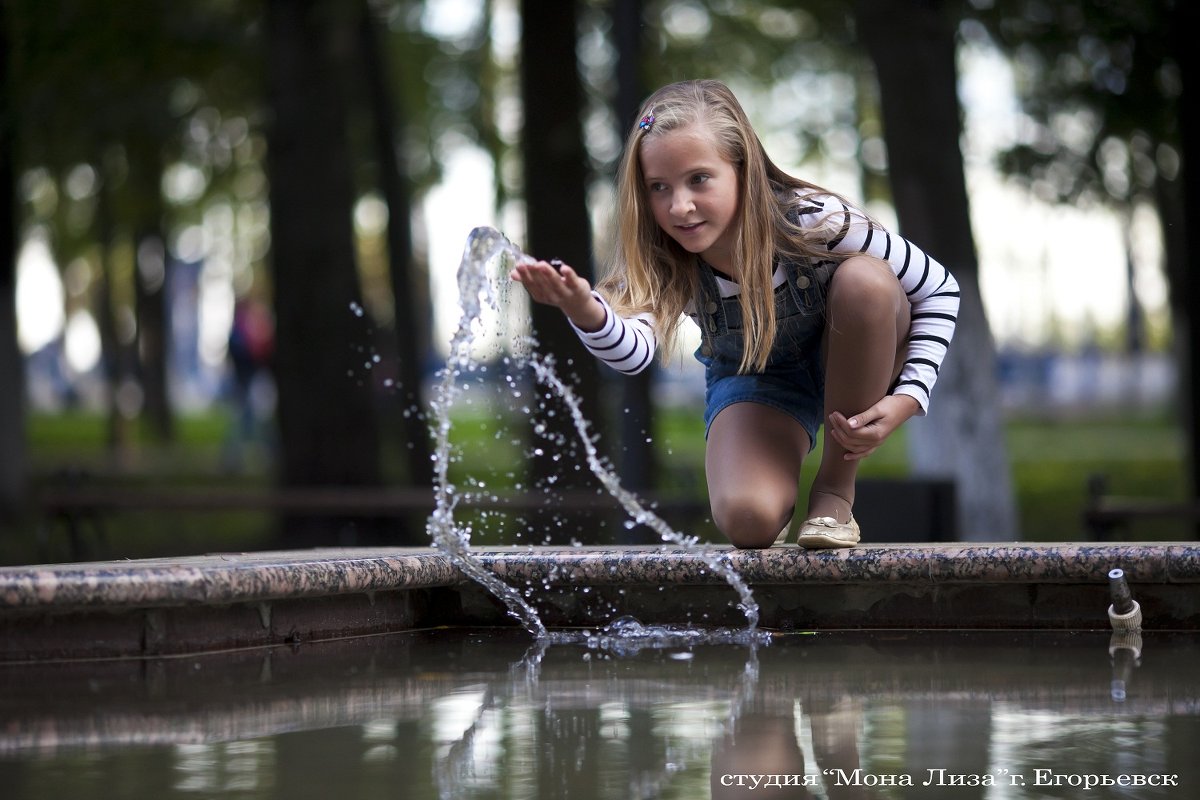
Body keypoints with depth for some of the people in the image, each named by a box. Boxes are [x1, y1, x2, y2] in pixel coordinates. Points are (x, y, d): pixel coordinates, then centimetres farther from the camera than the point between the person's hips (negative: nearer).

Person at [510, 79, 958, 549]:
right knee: (747, 521, -29)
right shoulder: (662, 264, -27)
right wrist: (585, 311, -70)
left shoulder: (813, 221, -32)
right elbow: (633, 352, -49)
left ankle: (835, 489, -17)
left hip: (853, 363, 0)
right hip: (753, 379, 0)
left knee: (865, 279, -35)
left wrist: (906, 401, -28)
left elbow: (940, 291, -18)